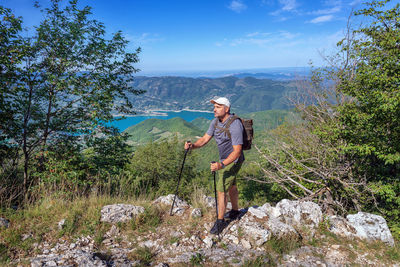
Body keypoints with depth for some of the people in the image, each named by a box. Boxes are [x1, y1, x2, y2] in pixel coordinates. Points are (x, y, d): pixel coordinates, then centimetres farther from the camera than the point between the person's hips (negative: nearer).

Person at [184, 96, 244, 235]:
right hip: (223, 160, 9)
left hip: (233, 161, -8)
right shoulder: (215, 122, -1)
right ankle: (235, 211, 43)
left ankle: (220, 221, 6)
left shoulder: (235, 125, -28)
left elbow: (237, 151, -32)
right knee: (231, 186, 23)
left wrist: (221, 165, -43)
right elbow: (205, 139, 0)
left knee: (221, 190, -9)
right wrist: (193, 145, -21)